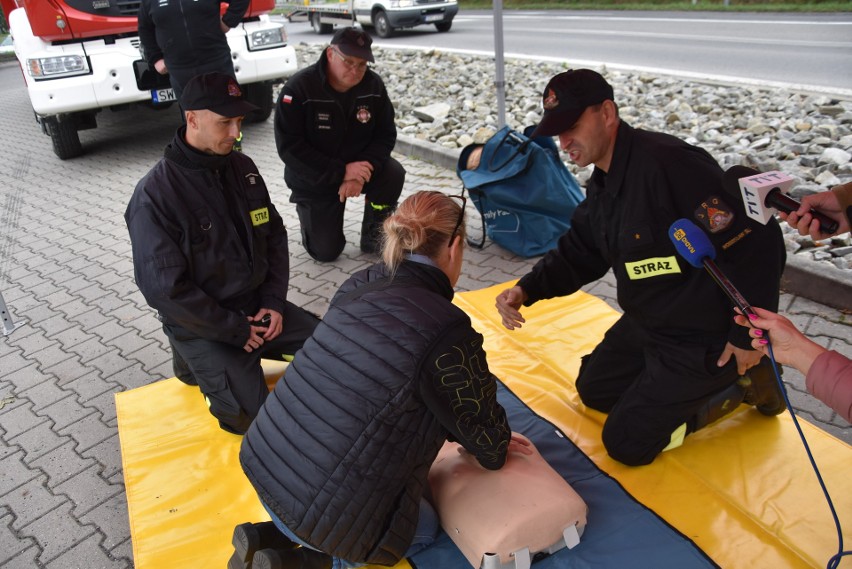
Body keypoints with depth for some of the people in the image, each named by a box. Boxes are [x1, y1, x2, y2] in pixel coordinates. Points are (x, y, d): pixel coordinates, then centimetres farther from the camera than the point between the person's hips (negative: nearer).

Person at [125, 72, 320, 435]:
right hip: (202, 325, -6)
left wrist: (274, 301, -4)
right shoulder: (155, 194, -19)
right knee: (258, 417, -15)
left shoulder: (242, 167, 0)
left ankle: (253, 351, 17)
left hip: (257, 306, 6)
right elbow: (165, 289, -20)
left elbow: (275, 234, 8)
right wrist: (235, 331, -17)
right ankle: (197, 364, 10)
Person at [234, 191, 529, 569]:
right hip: (321, 507, -7)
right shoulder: (446, 333, -21)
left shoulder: (360, 285, 0)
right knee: (424, 530, 24)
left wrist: (486, 438, 21)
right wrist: (495, 451, 20)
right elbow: (481, 423, -4)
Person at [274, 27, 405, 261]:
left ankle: (374, 238, -3)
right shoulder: (298, 88, -21)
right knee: (325, 252, -5)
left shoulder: (373, 85, -11)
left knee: (393, 174, -27)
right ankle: (308, 211, 29)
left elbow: (386, 135, -9)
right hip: (314, 180, -3)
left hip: (358, 166, 3)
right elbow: (288, 147, -25)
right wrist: (341, 172, -32)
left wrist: (361, 173, -27)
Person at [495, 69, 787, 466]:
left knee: (626, 443, -1)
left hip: (704, 340, -9)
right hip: (645, 324, 9)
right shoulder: (603, 183, 1)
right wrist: (526, 290, -9)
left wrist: (748, 339, -21)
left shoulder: (668, 164, -30)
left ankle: (740, 382, 10)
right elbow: (578, 252, 8)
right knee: (594, 390, 22)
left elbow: (756, 245, -30)